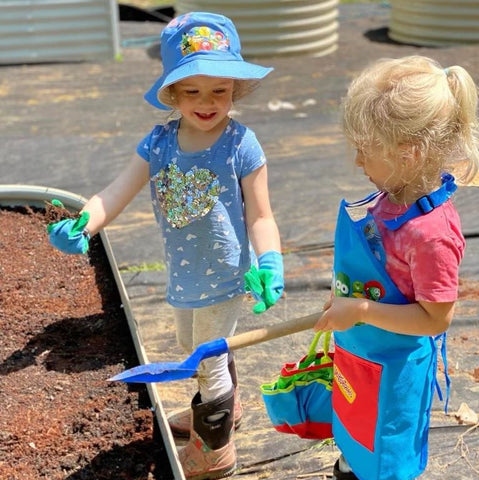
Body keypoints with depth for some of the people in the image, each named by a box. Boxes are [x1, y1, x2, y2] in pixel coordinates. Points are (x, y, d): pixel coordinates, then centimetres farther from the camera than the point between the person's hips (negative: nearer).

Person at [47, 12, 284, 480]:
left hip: (222, 275, -6)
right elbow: (116, 193, -16)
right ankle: (225, 405, 59)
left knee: (209, 360, 11)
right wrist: (80, 226, -34)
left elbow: (260, 216, -16)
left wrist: (270, 263, -31)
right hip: (183, 273, 6)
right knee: (193, 348, 29)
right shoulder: (159, 142, -10)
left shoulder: (240, 144, -21)